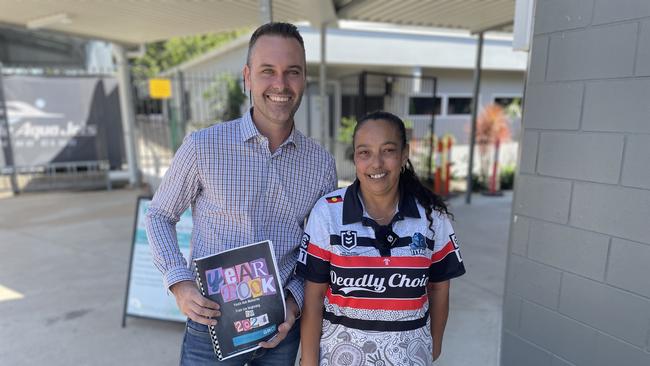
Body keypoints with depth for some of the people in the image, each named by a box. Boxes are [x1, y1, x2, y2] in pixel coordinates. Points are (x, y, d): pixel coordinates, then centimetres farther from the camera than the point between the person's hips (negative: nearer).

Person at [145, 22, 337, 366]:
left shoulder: (322, 163, -5)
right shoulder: (203, 146, -13)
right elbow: (159, 216, -1)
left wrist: (295, 298, -8)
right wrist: (179, 283, -13)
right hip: (212, 324, -2)